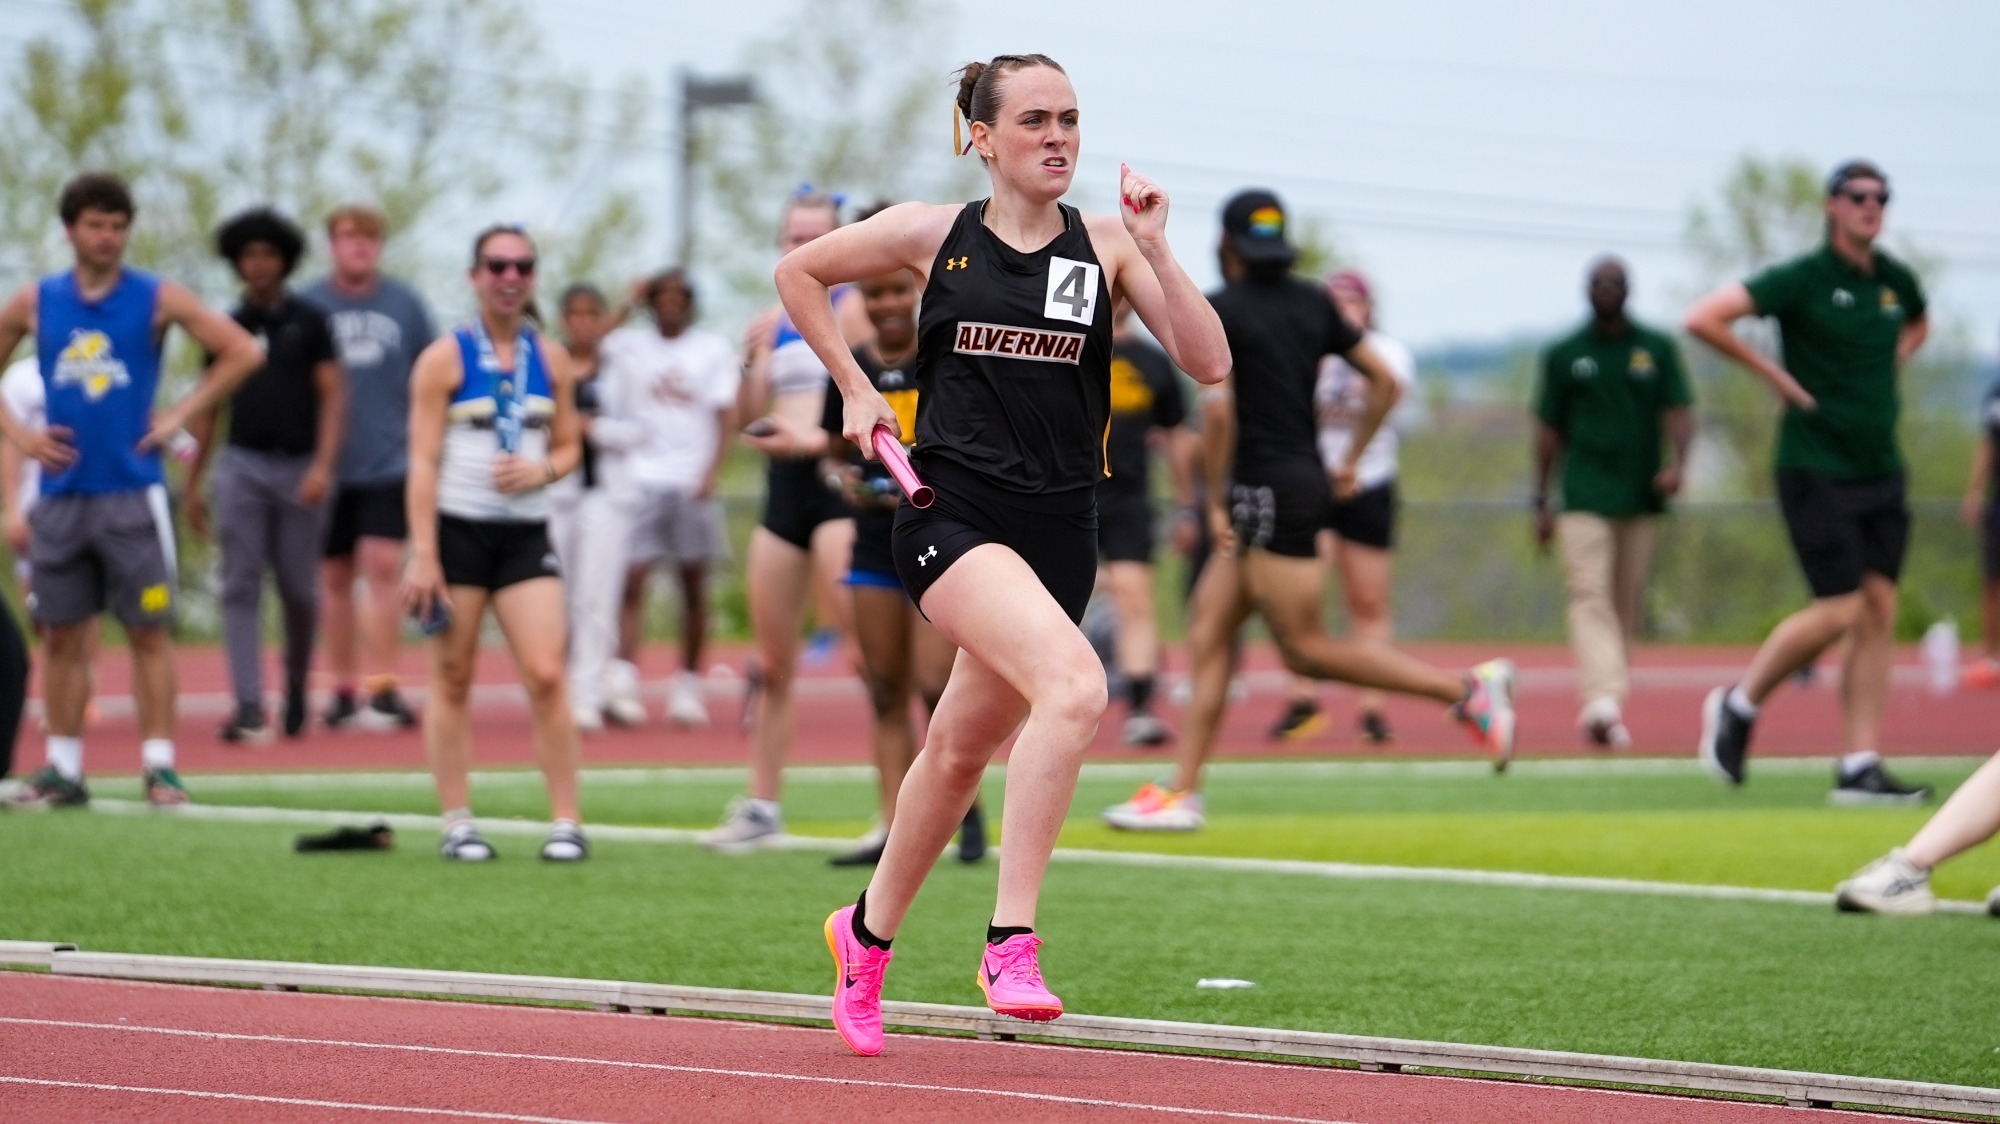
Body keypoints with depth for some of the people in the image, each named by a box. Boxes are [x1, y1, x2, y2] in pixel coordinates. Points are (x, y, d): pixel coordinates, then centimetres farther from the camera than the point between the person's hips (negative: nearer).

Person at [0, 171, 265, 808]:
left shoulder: (155, 300, 0)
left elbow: (243, 352, 0)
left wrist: (180, 417, -4)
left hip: (131, 489, -2)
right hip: (62, 490, 2)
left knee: (148, 631, -2)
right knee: (63, 635, 5)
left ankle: (159, 766, 0)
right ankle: (63, 769, 11)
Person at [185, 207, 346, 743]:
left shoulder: (309, 322, 3)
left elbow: (333, 396, -1)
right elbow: (209, 407, 15)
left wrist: (322, 466, -14)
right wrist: (193, 483, 13)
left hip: (299, 467, -2)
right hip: (242, 463, 2)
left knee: (298, 591, 4)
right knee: (241, 588, -9)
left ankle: (296, 689, 28)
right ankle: (249, 708, -13)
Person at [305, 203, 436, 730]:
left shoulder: (405, 304, 4)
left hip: (390, 463, -1)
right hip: (327, 465, 1)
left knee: (382, 568, -12)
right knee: (335, 577, 7)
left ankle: (383, 689, -12)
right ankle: (343, 690, 16)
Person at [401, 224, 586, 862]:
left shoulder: (551, 361, 9)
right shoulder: (445, 359, -2)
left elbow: (569, 445, 18)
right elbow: (423, 460, -6)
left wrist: (544, 469, -7)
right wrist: (423, 555, -13)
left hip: (526, 534, 3)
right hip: (458, 530, -3)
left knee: (546, 676, -8)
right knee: (453, 680, 2)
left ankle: (566, 822, -4)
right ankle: (457, 823, 9)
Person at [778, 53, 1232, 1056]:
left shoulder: (1105, 247, 4)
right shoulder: (934, 234, 2)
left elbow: (1207, 363, -5)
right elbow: (800, 271, 17)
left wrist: (1154, 249, -14)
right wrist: (855, 388, 12)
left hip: (1058, 533, 4)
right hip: (952, 513, -4)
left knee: (962, 751, 16)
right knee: (1075, 682, -29)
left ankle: (868, 933, 40)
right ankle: (1011, 942, -27)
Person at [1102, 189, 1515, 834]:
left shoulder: (1220, 309, -9)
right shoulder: (1312, 304, 11)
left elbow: (1219, 409, -20)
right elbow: (1384, 381, 11)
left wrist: (1216, 500, -11)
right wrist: (1351, 461, 20)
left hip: (1268, 491, -9)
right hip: (1304, 480, 9)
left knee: (1306, 650, -5)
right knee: (1208, 635, 9)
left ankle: (1467, 689, -9)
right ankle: (1183, 792, 7)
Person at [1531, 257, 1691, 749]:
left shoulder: (1657, 348, 9)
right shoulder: (1564, 354, 8)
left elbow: (1677, 412, 3)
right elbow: (1549, 429, 12)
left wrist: (1676, 463, -16)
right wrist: (1541, 500, 8)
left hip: (1642, 496, 2)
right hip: (1584, 497, -2)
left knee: (1626, 604, 5)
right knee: (1590, 596, -16)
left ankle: (1606, 705, 14)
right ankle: (1602, 702, -29)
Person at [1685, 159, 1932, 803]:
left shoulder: (1896, 280, 9)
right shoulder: (1801, 279, -10)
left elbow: (1918, 324, 34)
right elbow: (1702, 319, -16)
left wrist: (1891, 365, 14)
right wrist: (1776, 375, -13)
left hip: (1881, 471, 6)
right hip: (1817, 473, -6)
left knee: (1879, 612, 0)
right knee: (1840, 611, -11)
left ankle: (1860, 767, 1)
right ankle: (1738, 706, 11)